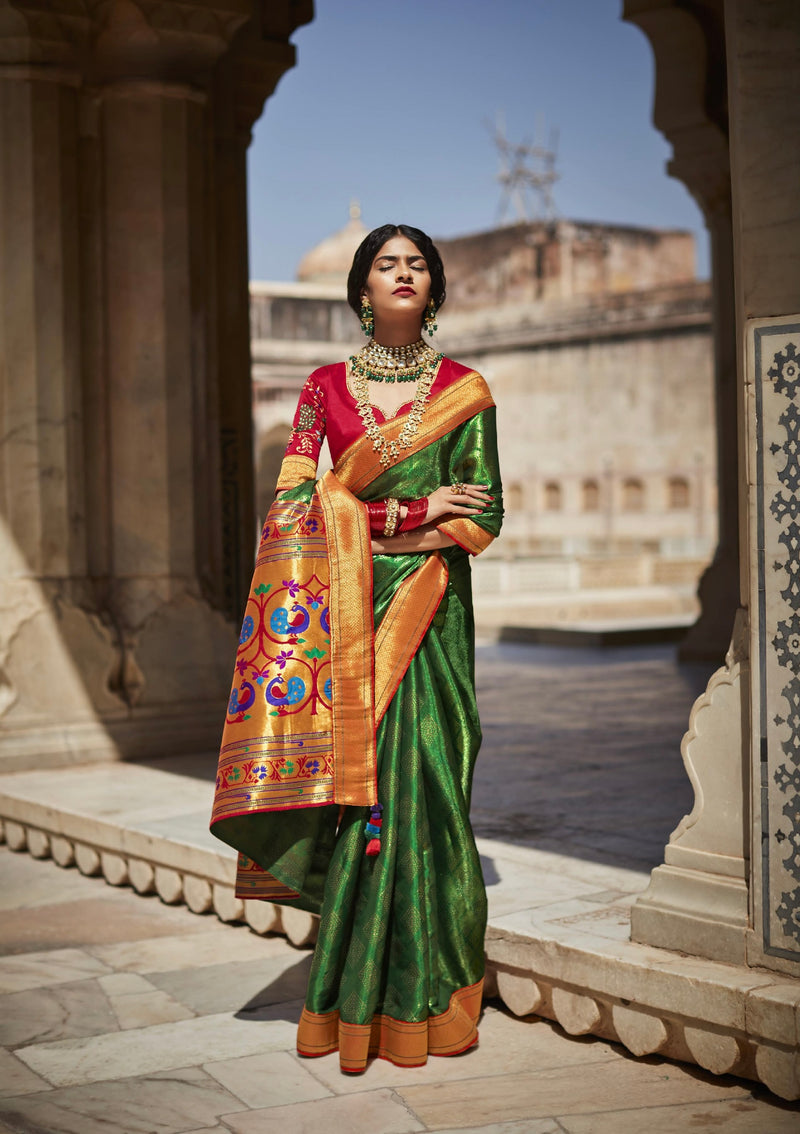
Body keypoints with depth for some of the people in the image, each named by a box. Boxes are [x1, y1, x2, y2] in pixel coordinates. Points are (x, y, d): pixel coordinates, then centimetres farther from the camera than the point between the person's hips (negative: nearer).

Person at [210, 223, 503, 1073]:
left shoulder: (464, 390, 6)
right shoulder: (326, 387, 9)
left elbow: (483, 516, 1)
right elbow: (294, 501, -1)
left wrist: (361, 522, -8)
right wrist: (413, 510, -9)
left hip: (428, 612, -1)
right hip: (344, 616, 1)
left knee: (418, 790, -3)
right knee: (356, 790, -2)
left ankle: (417, 998, 8)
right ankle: (357, 1002, 6)